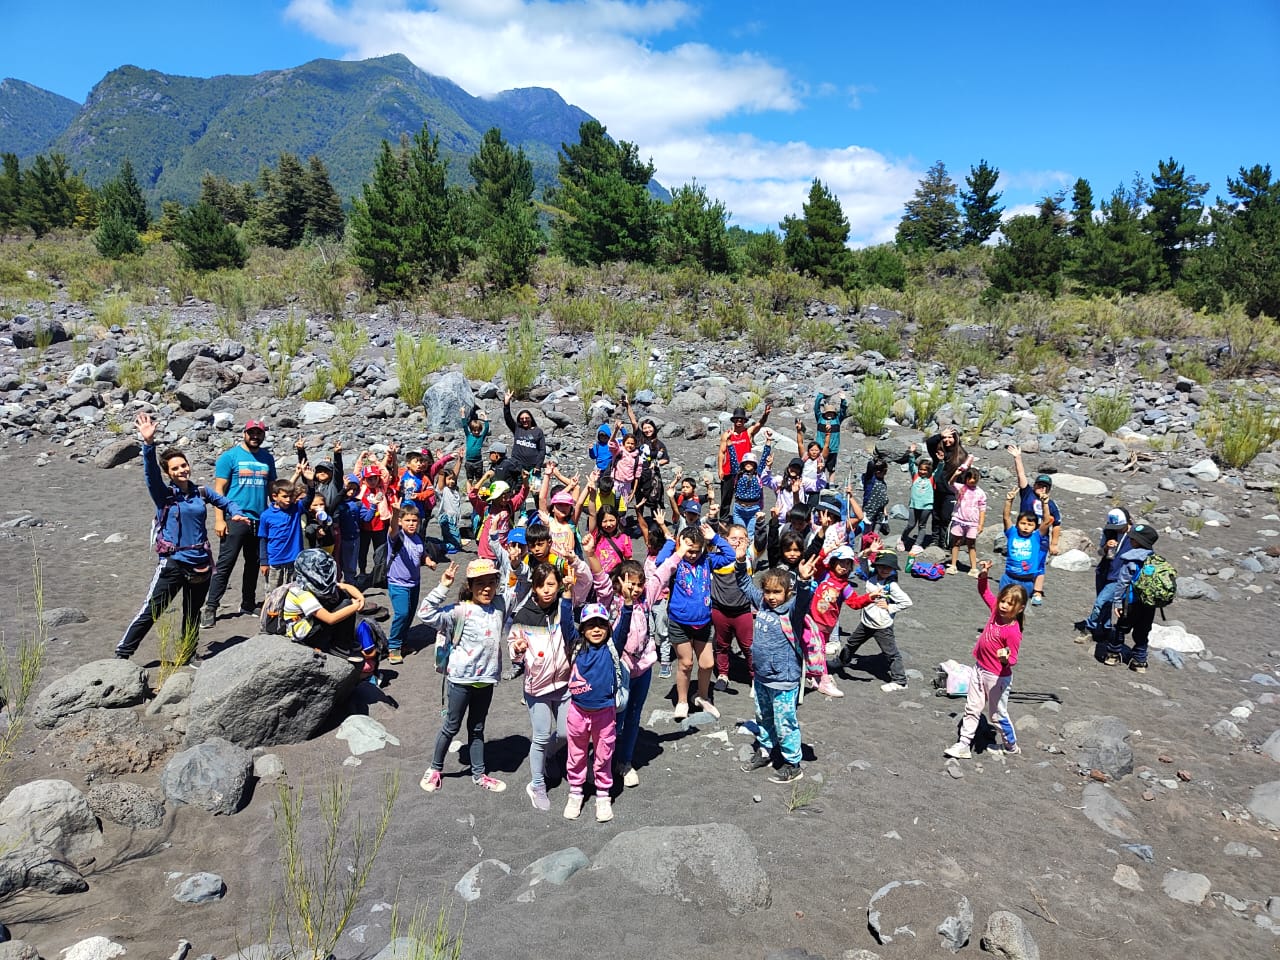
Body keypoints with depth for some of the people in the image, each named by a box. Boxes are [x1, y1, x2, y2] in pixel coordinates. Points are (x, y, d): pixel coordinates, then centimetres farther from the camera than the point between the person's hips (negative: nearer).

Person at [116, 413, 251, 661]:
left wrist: (236, 514, 0)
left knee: (193, 612, 17)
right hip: (173, 563, -4)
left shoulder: (201, 492, 5)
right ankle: (122, 653, 9)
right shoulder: (164, 494, -5)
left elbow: (225, 502, 21)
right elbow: (150, 472, -22)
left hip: (201, 563, 4)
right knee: (151, 611, -3)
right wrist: (148, 443, -37)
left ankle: (189, 654, 33)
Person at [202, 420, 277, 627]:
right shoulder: (229, 456, -2)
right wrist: (219, 519, -12)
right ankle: (210, 608, -1)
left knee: (253, 564, 13)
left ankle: (248, 605, 24)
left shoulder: (267, 458, 11)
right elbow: (219, 489, -5)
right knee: (225, 564, -6)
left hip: (260, 520, 5)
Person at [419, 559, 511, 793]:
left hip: (487, 678, 5)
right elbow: (426, 614, -26)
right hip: (461, 678, -4)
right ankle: (435, 768, 33)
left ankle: (479, 774, 31)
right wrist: (442, 587, -32)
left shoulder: (501, 604, -3)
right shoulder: (461, 611, -18)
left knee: (477, 728, 19)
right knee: (452, 726, 12)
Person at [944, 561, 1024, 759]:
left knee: (997, 715, 13)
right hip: (980, 668, 7)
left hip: (996, 676, -7)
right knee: (972, 709, 15)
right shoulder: (996, 610, -9)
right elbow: (984, 592, 6)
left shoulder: (1013, 632, -28)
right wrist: (983, 575, -9)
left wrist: (1006, 658, -48)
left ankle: (1012, 747, 36)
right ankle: (964, 745, 25)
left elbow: (1012, 661, -26)